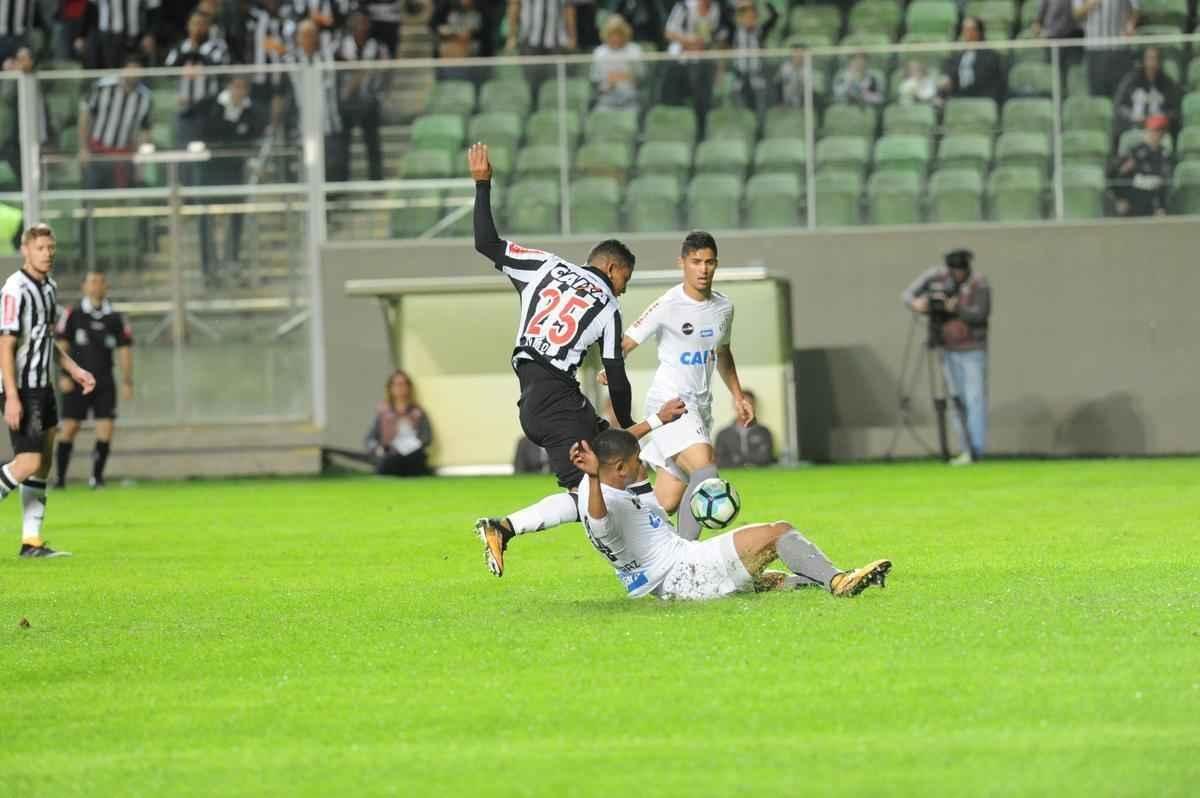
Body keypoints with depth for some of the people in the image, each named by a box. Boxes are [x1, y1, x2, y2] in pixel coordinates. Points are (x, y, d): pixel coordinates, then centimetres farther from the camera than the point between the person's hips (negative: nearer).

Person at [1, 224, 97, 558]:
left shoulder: (49, 287, 12)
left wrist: (74, 370, 18)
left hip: (42, 386, 9)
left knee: (44, 462, 8)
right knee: (28, 462, -15)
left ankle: (32, 542, 12)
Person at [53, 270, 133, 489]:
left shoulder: (115, 319, 6)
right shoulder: (73, 315, 0)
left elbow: (124, 350, 8)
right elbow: (61, 346, 0)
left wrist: (127, 382, 3)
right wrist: (63, 376, -8)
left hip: (104, 382, 2)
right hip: (77, 381, -2)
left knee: (106, 427, -6)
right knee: (69, 428, -5)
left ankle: (97, 475, 5)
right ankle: (60, 477, 3)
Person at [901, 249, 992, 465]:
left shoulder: (979, 284, -15)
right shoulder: (936, 276, -5)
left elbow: (980, 315, -20)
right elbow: (907, 294, -3)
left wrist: (957, 309, -37)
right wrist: (916, 303, -27)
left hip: (973, 349, -4)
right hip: (949, 349, 4)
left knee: (975, 398, -10)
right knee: (957, 400, 5)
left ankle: (976, 449, -11)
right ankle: (967, 450, 9)